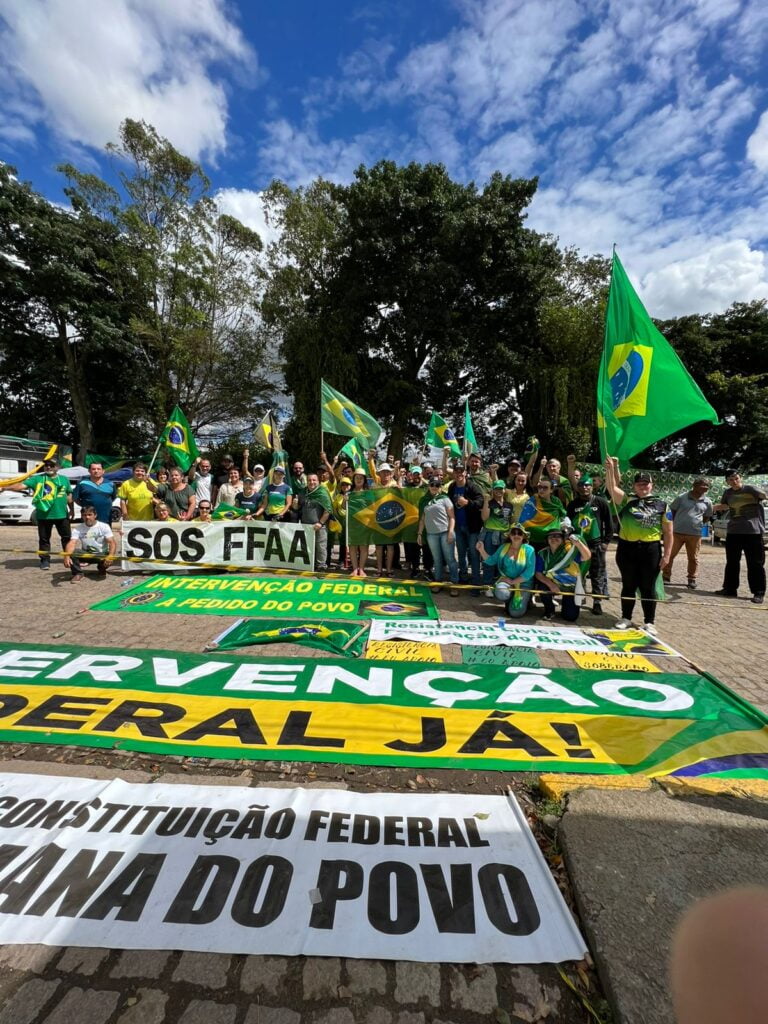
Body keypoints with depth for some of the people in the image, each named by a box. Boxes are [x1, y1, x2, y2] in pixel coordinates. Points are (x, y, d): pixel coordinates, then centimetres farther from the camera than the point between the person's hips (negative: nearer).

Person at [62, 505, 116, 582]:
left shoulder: (104, 526, -10)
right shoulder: (78, 528, -6)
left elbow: (112, 542, -18)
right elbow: (72, 543, -20)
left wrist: (110, 556, -38)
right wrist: (66, 556, -41)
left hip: (101, 554, -1)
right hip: (86, 553, 1)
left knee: (107, 560, -35)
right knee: (72, 551, -28)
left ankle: (102, 569, 6)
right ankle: (77, 573, -5)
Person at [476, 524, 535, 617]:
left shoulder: (529, 550, -10)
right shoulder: (503, 547, 3)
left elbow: (529, 572, -15)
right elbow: (491, 561, 7)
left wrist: (512, 581, -17)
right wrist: (482, 550, -8)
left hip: (523, 583, -3)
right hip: (506, 580, 3)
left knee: (515, 613, -16)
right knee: (500, 593, -32)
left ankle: (525, 599, 19)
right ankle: (510, 600, 6)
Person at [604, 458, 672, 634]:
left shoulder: (662, 505, 3)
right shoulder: (626, 501, 3)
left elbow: (668, 533, 4)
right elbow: (612, 487, -11)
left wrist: (666, 555, -1)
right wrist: (610, 469, -26)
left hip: (651, 550, -1)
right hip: (627, 549, 1)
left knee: (648, 587, 6)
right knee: (628, 585, 12)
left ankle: (650, 622, 18)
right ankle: (626, 618, 25)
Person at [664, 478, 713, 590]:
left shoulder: (707, 502, 4)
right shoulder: (681, 497, -3)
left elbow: (707, 517, 16)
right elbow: (672, 511, 7)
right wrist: (676, 523, 2)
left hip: (695, 534, 2)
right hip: (677, 532, -2)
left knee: (693, 558, 9)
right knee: (670, 555, 2)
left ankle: (692, 580, 22)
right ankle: (666, 577, 13)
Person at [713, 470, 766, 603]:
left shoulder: (750, 489, -5)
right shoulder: (727, 492, 11)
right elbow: (722, 506, 29)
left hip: (752, 531, -5)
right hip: (733, 531, 6)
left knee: (755, 563, -1)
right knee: (731, 562, 11)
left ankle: (759, 593, 6)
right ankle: (730, 589, 20)